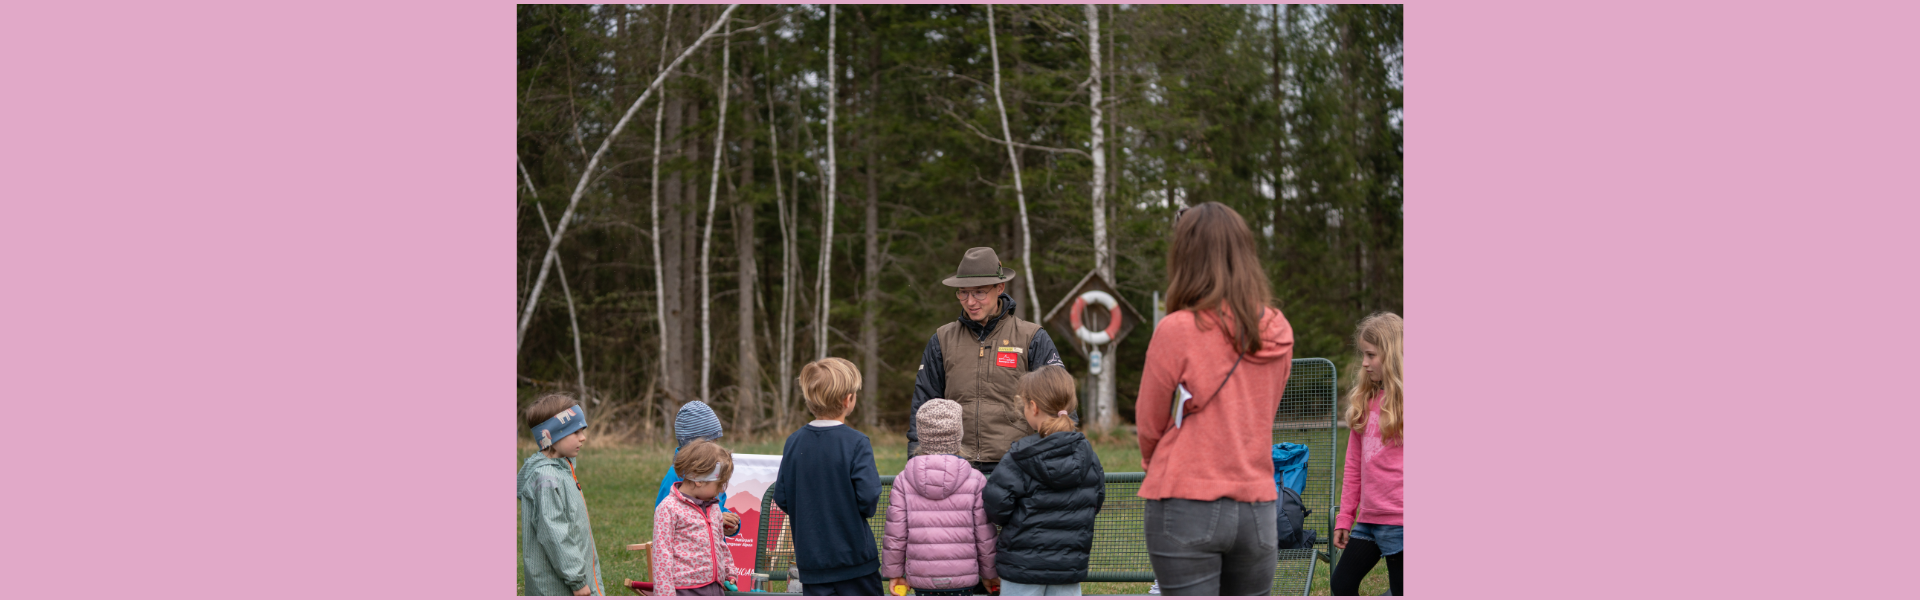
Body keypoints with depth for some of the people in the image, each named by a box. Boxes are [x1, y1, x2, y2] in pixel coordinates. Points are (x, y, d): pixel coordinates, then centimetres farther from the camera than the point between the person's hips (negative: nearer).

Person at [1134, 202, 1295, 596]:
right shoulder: (1278, 333, 4)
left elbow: (1150, 425, 1)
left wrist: (1153, 461, 19)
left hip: (1187, 507, -5)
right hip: (1257, 509, 5)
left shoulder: (1176, 330, -11)